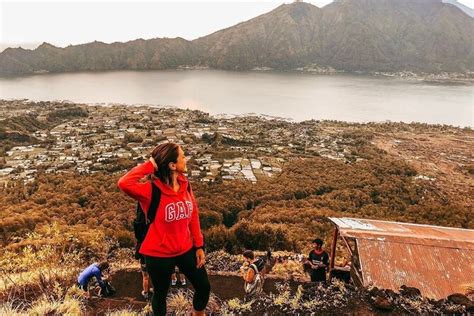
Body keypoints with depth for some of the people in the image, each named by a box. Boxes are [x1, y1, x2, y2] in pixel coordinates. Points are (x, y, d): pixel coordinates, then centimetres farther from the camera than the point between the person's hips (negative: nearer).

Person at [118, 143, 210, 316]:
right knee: (161, 294, 19)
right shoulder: (152, 190, -24)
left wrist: (199, 245, 3)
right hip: (159, 254, -5)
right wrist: (150, 165, -32)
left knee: (204, 287, 18)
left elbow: (193, 216, 1)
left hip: (186, 249, 5)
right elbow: (124, 183, -43)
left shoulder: (185, 184, -6)